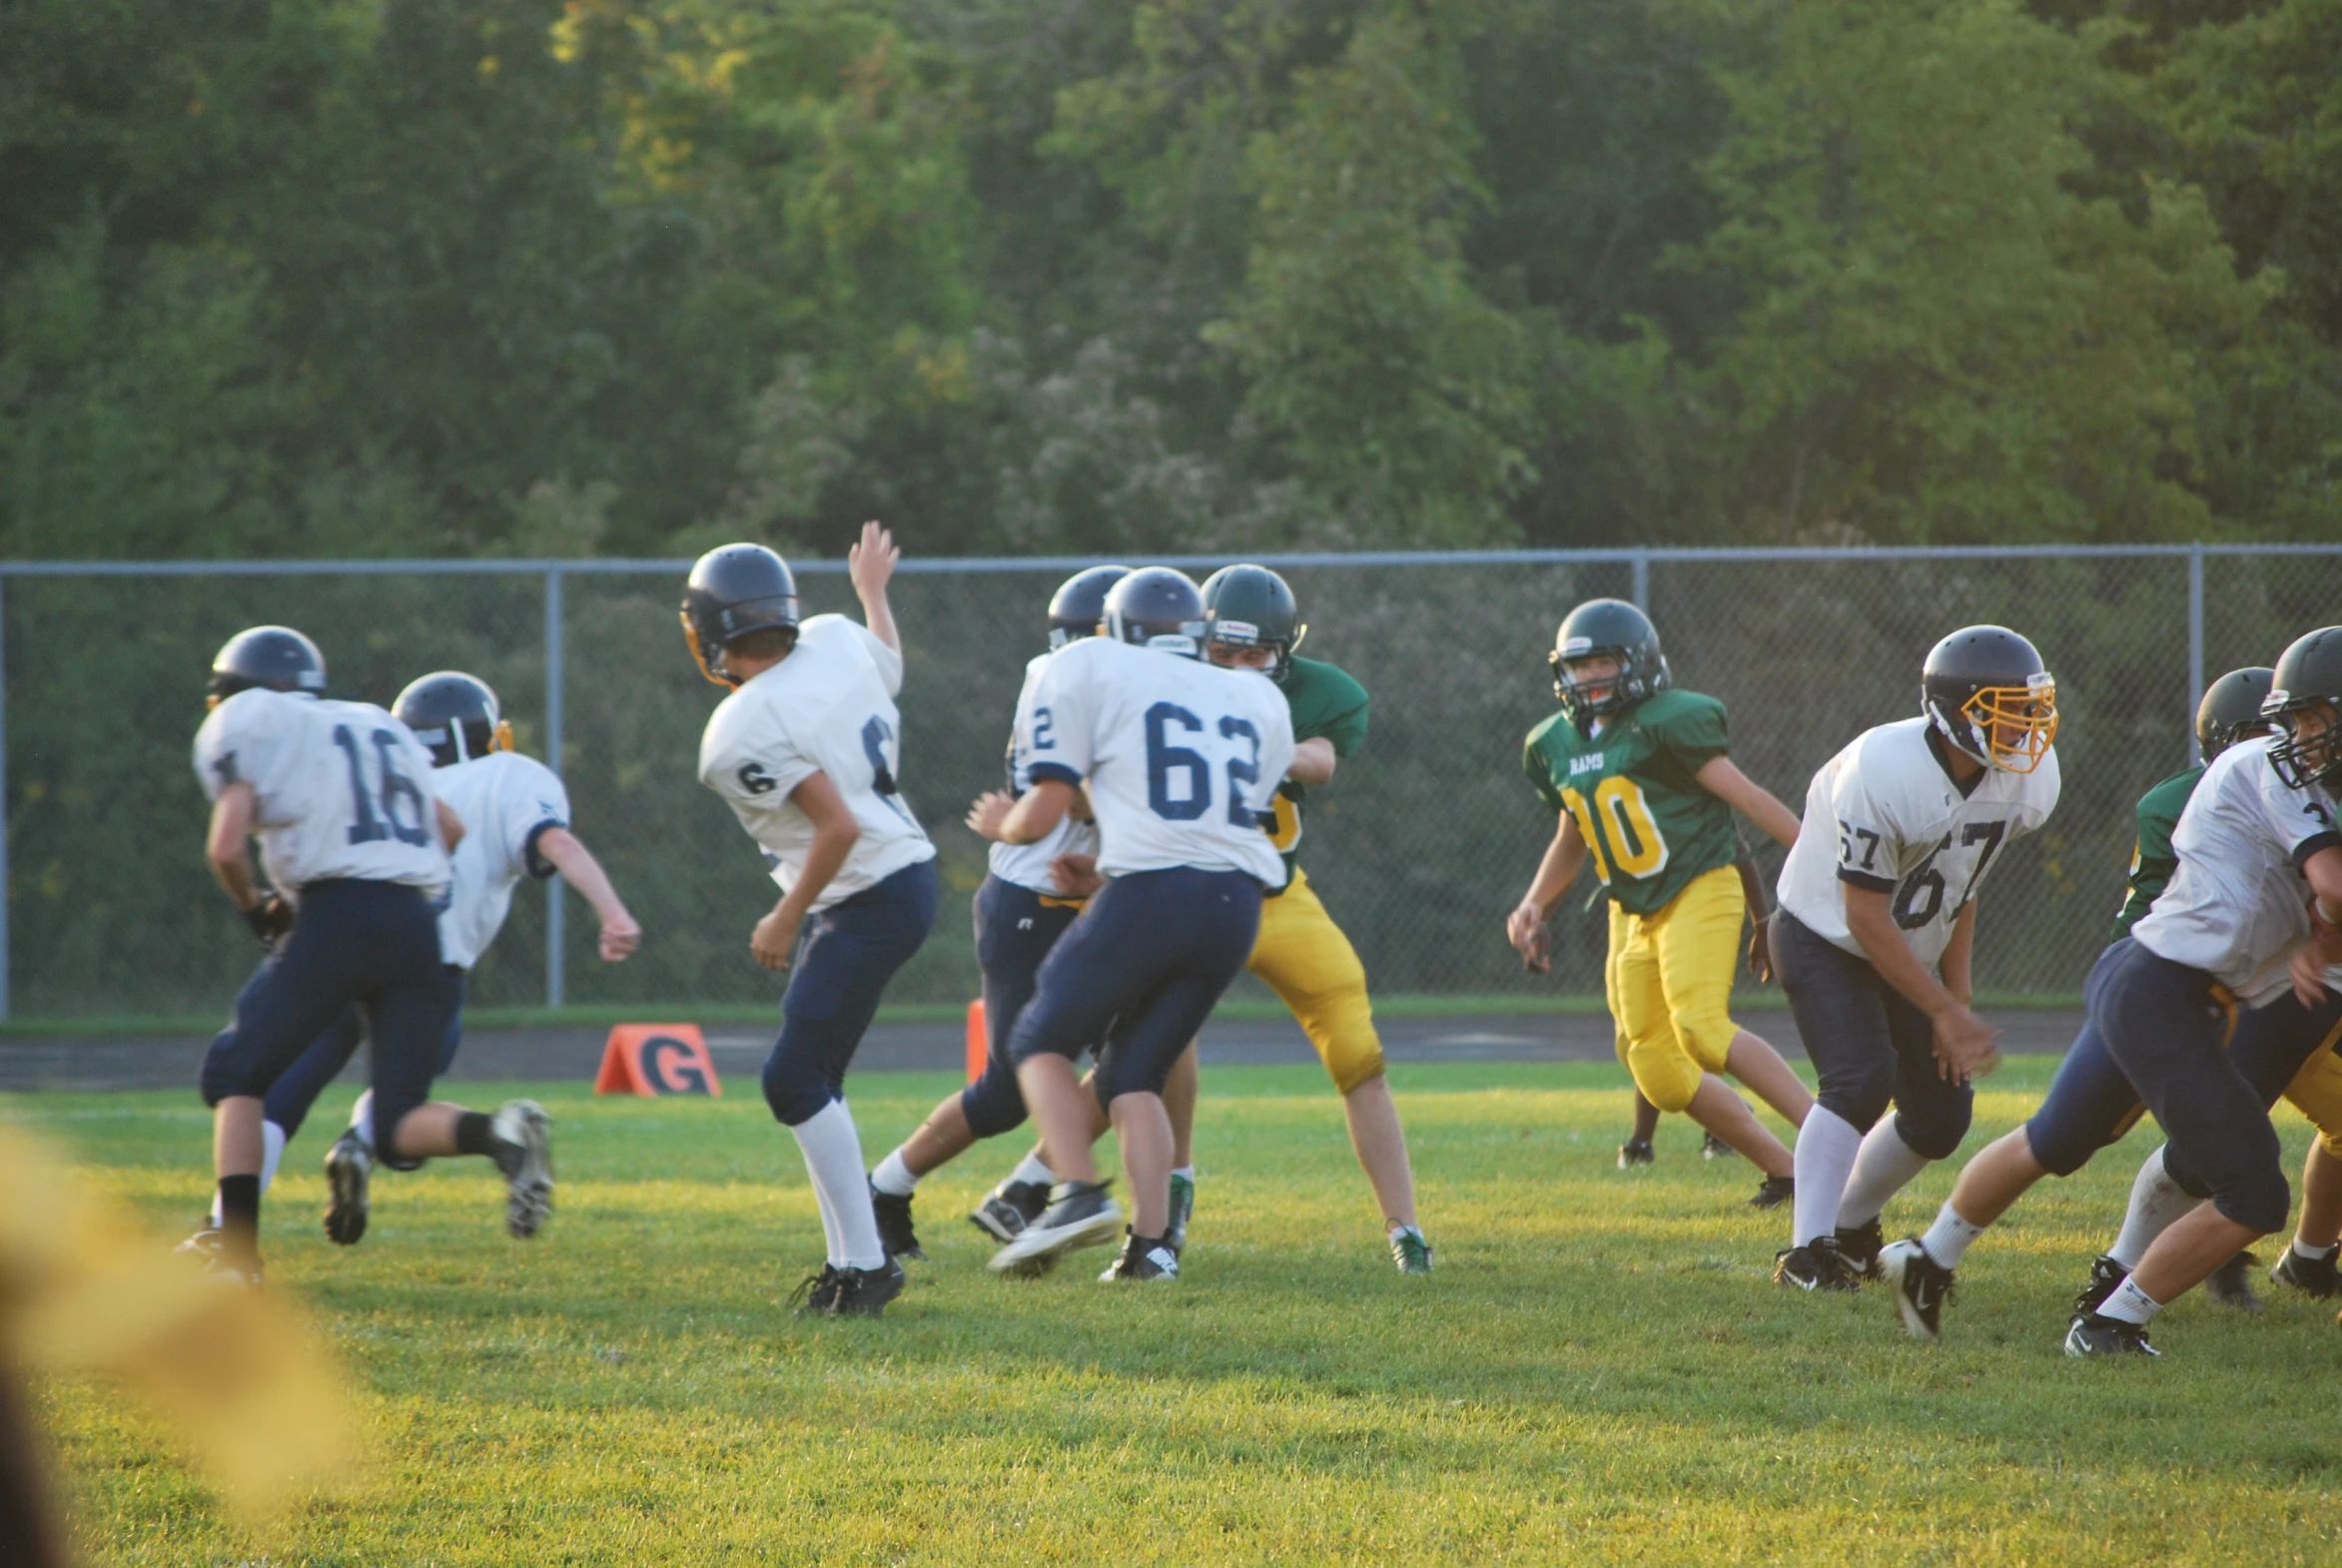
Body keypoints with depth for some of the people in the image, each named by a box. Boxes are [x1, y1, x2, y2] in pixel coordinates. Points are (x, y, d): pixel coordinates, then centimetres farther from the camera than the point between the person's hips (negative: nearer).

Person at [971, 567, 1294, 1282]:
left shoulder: (1088, 670, 8)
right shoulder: (1259, 701, 23)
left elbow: (1043, 813, 3)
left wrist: (1001, 826, 26)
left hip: (1148, 893, -5)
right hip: (1237, 902, 5)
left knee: (1043, 1042, 12)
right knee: (1134, 1076, 16)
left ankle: (1078, 1191, -10)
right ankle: (1150, 1241, -1)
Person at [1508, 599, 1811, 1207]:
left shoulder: (1666, 724, -11)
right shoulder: (1557, 745, 12)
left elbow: (1744, 795, -12)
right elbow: (1571, 840, 26)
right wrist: (1534, 905, 13)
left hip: (1699, 892, -8)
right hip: (1634, 917, 8)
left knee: (1702, 1029, -29)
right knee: (1661, 1076, 1)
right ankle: (1783, 1169, 11)